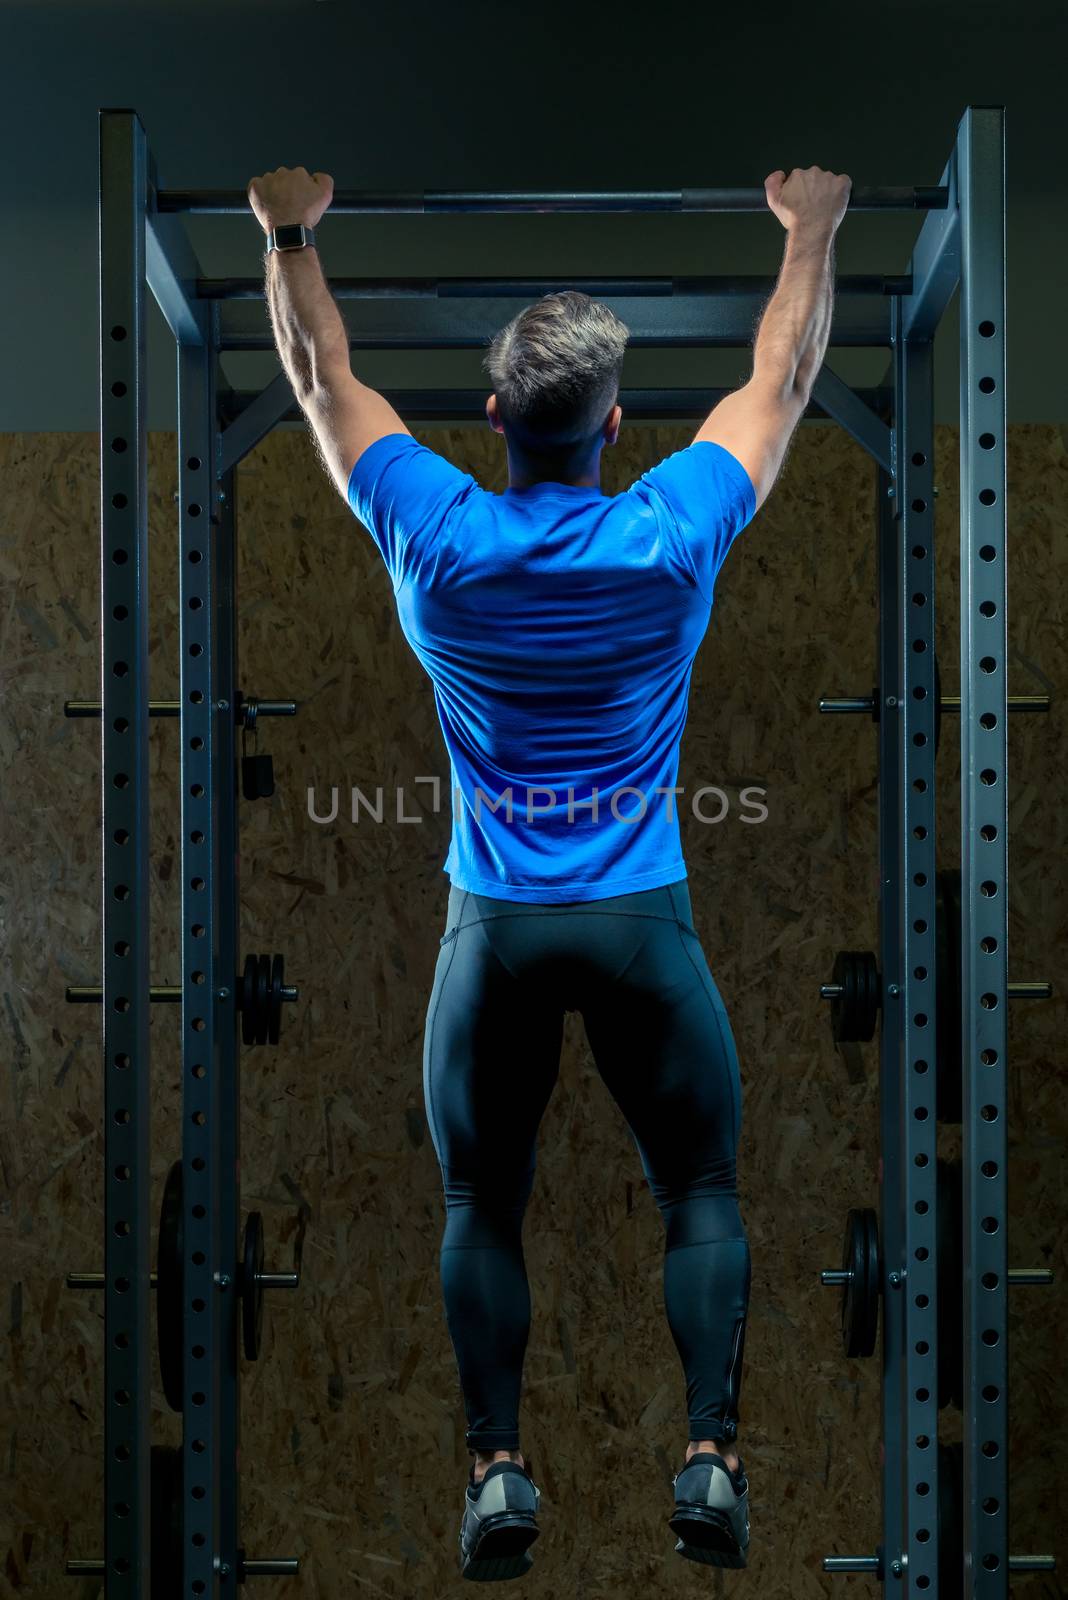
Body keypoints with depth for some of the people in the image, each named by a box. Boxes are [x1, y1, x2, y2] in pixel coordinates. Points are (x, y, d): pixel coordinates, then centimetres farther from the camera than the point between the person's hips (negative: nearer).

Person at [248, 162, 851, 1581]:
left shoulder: (436, 539, -6)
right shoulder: (676, 535, -7)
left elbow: (323, 380, 8)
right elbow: (783, 381, 9)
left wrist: (290, 235, 20)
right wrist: (811, 234, 21)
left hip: (495, 930, 1)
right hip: (644, 925, 0)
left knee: (483, 1206, 12)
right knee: (701, 1193, 10)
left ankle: (498, 1466, 4)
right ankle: (712, 1457, -1)